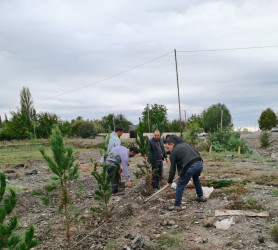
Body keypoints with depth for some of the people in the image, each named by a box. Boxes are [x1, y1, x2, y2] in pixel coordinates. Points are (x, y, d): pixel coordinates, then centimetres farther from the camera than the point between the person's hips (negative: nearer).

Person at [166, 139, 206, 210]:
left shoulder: (173, 152, 6)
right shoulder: (185, 144, 24)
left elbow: (172, 169, 6)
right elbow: (197, 153, 22)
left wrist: (169, 182, 13)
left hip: (190, 167, -7)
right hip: (200, 163, 8)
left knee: (180, 186, 5)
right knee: (196, 179, 36)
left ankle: (177, 205, 10)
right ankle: (200, 196, 47)